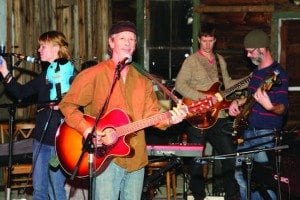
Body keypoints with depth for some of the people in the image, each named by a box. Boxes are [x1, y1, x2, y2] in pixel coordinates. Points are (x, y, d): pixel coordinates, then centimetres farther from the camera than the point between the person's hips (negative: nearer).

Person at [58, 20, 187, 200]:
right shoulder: (94, 74, -5)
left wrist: (169, 119, -12)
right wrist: (86, 130, -19)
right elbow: (68, 105, -6)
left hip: (136, 158, 6)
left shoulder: (142, 80, 13)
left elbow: (151, 113, 8)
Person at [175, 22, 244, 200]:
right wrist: (203, 97, -21)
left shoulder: (220, 60, 15)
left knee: (230, 156, 4)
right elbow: (180, 85, -13)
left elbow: (228, 83, 22)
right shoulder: (192, 61, -4)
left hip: (219, 117, 5)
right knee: (197, 161, 2)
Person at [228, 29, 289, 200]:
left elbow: (283, 108, -19)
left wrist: (269, 106, -39)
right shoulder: (257, 71, 13)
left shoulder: (278, 74, -14)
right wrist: (238, 102, 9)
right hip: (249, 131, 9)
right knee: (237, 167, 12)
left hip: (266, 134, -9)